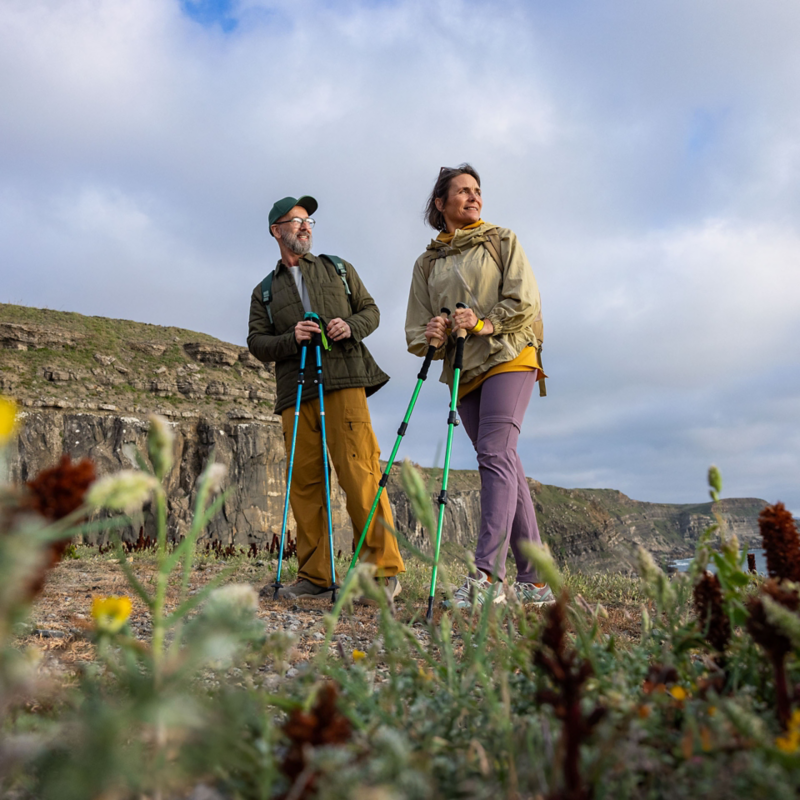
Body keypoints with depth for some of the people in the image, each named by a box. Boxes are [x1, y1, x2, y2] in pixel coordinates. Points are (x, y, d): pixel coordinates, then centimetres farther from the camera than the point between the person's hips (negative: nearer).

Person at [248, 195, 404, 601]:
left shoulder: (338, 268, 20)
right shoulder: (264, 291, 21)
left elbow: (371, 310, 17)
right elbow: (256, 343, 11)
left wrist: (351, 326, -5)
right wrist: (291, 339, -9)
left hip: (343, 383, -2)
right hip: (295, 392, 2)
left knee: (359, 473, -12)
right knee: (304, 482, 0)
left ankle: (385, 571, -9)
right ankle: (314, 575, 7)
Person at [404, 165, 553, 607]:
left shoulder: (502, 240, 12)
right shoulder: (427, 262, 17)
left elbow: (525, 299, -1)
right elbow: (416, 327, 11)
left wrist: (486, 324, -16)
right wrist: (430, 336, -12)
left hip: (508, 356, -3)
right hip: (462, 370, 4)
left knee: (495, 455, -20)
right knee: (507, 466, 3)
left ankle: (487, 575, -26)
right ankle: (535, 580, 7)